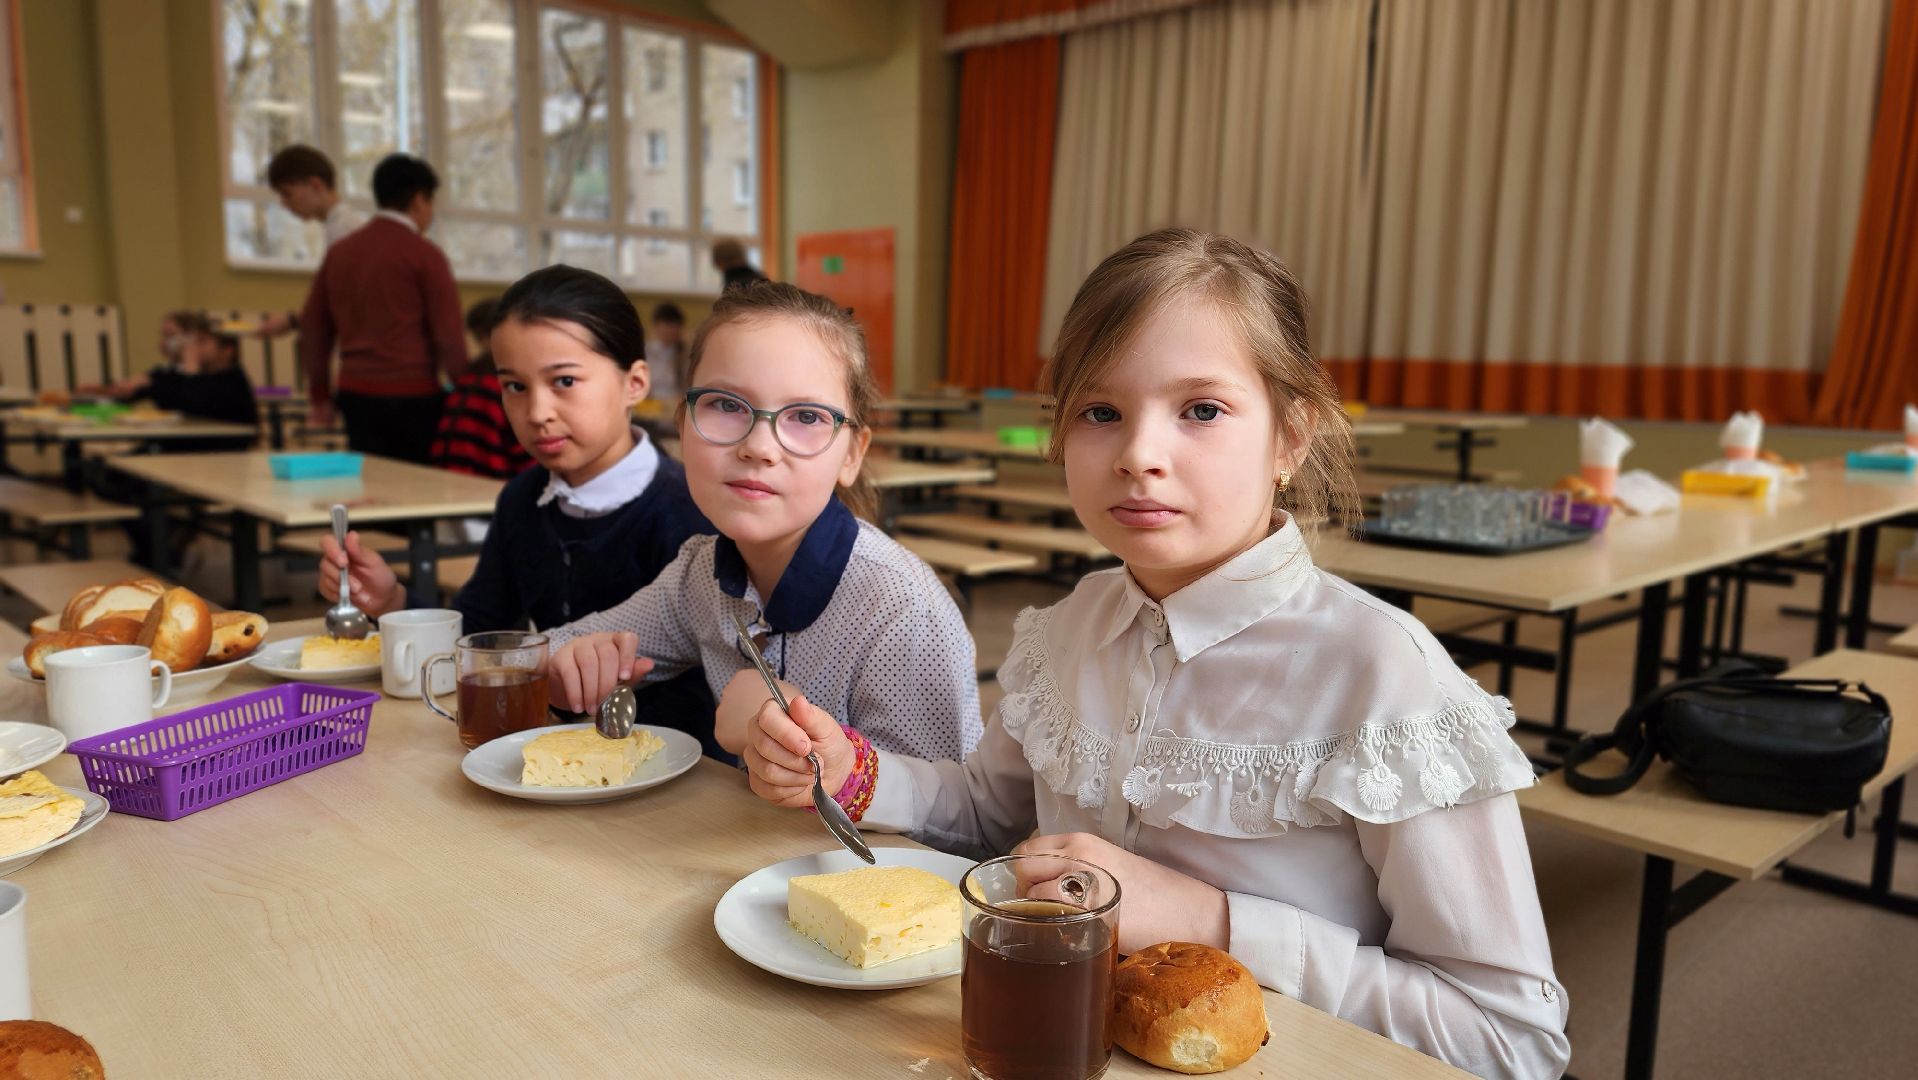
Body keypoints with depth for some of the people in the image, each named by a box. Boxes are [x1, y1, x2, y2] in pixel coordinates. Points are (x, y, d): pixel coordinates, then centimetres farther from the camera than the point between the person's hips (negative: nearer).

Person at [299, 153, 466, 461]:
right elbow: (449, 335, -9)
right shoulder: (424, 254, -6)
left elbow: (314, 326, 17)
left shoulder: (340, 252, 11)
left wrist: (320, 397, 25)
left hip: (355, 393, 6)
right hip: (412, 397, -5)